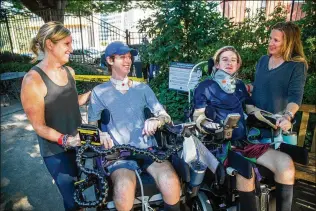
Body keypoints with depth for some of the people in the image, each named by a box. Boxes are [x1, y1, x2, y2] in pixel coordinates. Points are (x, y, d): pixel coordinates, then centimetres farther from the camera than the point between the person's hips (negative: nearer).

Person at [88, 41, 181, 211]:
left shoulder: (142, 88, 14)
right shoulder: (99, 92, 9)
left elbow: (165, 116, 8)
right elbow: (92, 125, 10)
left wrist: (156, 121, -16)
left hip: (148, 148, 2)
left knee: (170, 182, -27)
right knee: (124, 189, -32)